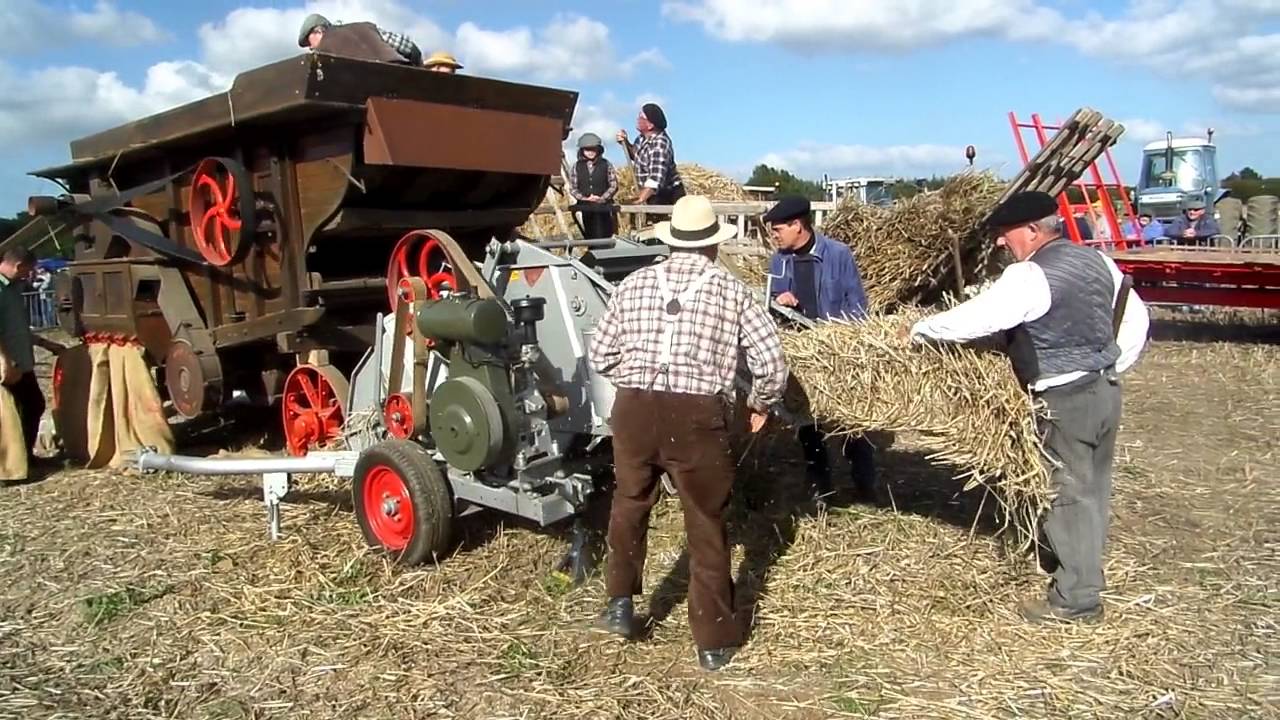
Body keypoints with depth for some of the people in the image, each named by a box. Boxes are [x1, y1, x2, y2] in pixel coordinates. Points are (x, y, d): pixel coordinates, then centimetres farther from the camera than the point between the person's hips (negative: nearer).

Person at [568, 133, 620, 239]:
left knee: (603, 236, -9)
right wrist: (584, 198, -11)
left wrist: (602, 198, -10)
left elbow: (614, 185, 4)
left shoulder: (606, 165, 6)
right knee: (589, 236, 1)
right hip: (584, 208, 1)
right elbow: (572, 188, 6)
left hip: (603, 207, -1)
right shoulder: (576, 167, 9)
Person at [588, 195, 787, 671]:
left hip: (635, 408, 2)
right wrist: (761, 405, 20)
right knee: (706, 525, 12)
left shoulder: (635, 283, 10)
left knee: (629, 502, 28)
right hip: (698, 416, -2)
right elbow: (772, 363, 1)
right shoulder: (731, 291, 5)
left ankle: (620, 601, 27)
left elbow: (599, 356, 12)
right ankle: (714, 642, 22)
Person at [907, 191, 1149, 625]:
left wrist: (919, 329, -9)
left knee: (1070, 494, 1)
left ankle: (1076, 598, 10)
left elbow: (975, 318, -22)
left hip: (1066, 399, -9)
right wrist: (1110, 367, 18)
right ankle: (1083, 569, 34)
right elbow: (1136, 319, 15)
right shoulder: (1096, 261, 9)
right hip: (1105, 390, 9)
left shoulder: (1032, 275, -17)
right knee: (1092, 489, 18)